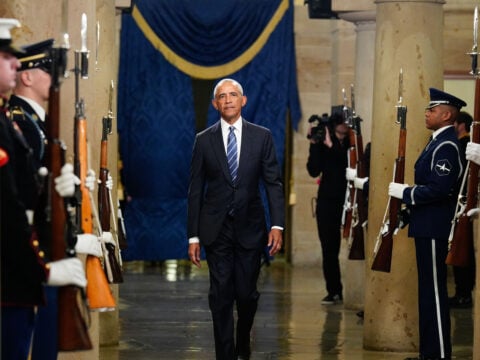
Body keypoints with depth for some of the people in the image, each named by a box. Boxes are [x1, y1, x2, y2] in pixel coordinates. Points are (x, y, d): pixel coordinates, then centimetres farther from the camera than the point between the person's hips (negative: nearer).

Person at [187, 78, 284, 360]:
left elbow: (274, 183, 1)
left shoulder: (262, 137, 3)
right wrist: (194, 236, 0)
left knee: (247, 293, 5)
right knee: (221, 296, -3)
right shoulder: (204, 140, 3)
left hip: (250, 227, 0)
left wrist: (277, 225, -9)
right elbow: (196, 189, 4)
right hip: (216, 228, 0)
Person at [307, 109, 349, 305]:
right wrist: (315, 145, -8)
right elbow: (314, 170, 0)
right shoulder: (323, 143, 6)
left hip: (347, 201, -3)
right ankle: (333, 291, 10)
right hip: (327, 201, 3)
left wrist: (331, 146, -17)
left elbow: (352, 166, -17)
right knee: (329, 248, 4)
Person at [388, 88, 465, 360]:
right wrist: (407, 197, 15)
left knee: (434, 292, -7)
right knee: (429, 291, 14)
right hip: (428, 227, 11)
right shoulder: (438, 142, 16)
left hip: (434, 229, -11)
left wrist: (404, 192, -16)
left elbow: (439, 189, -24)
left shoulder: (446, 146, -16)